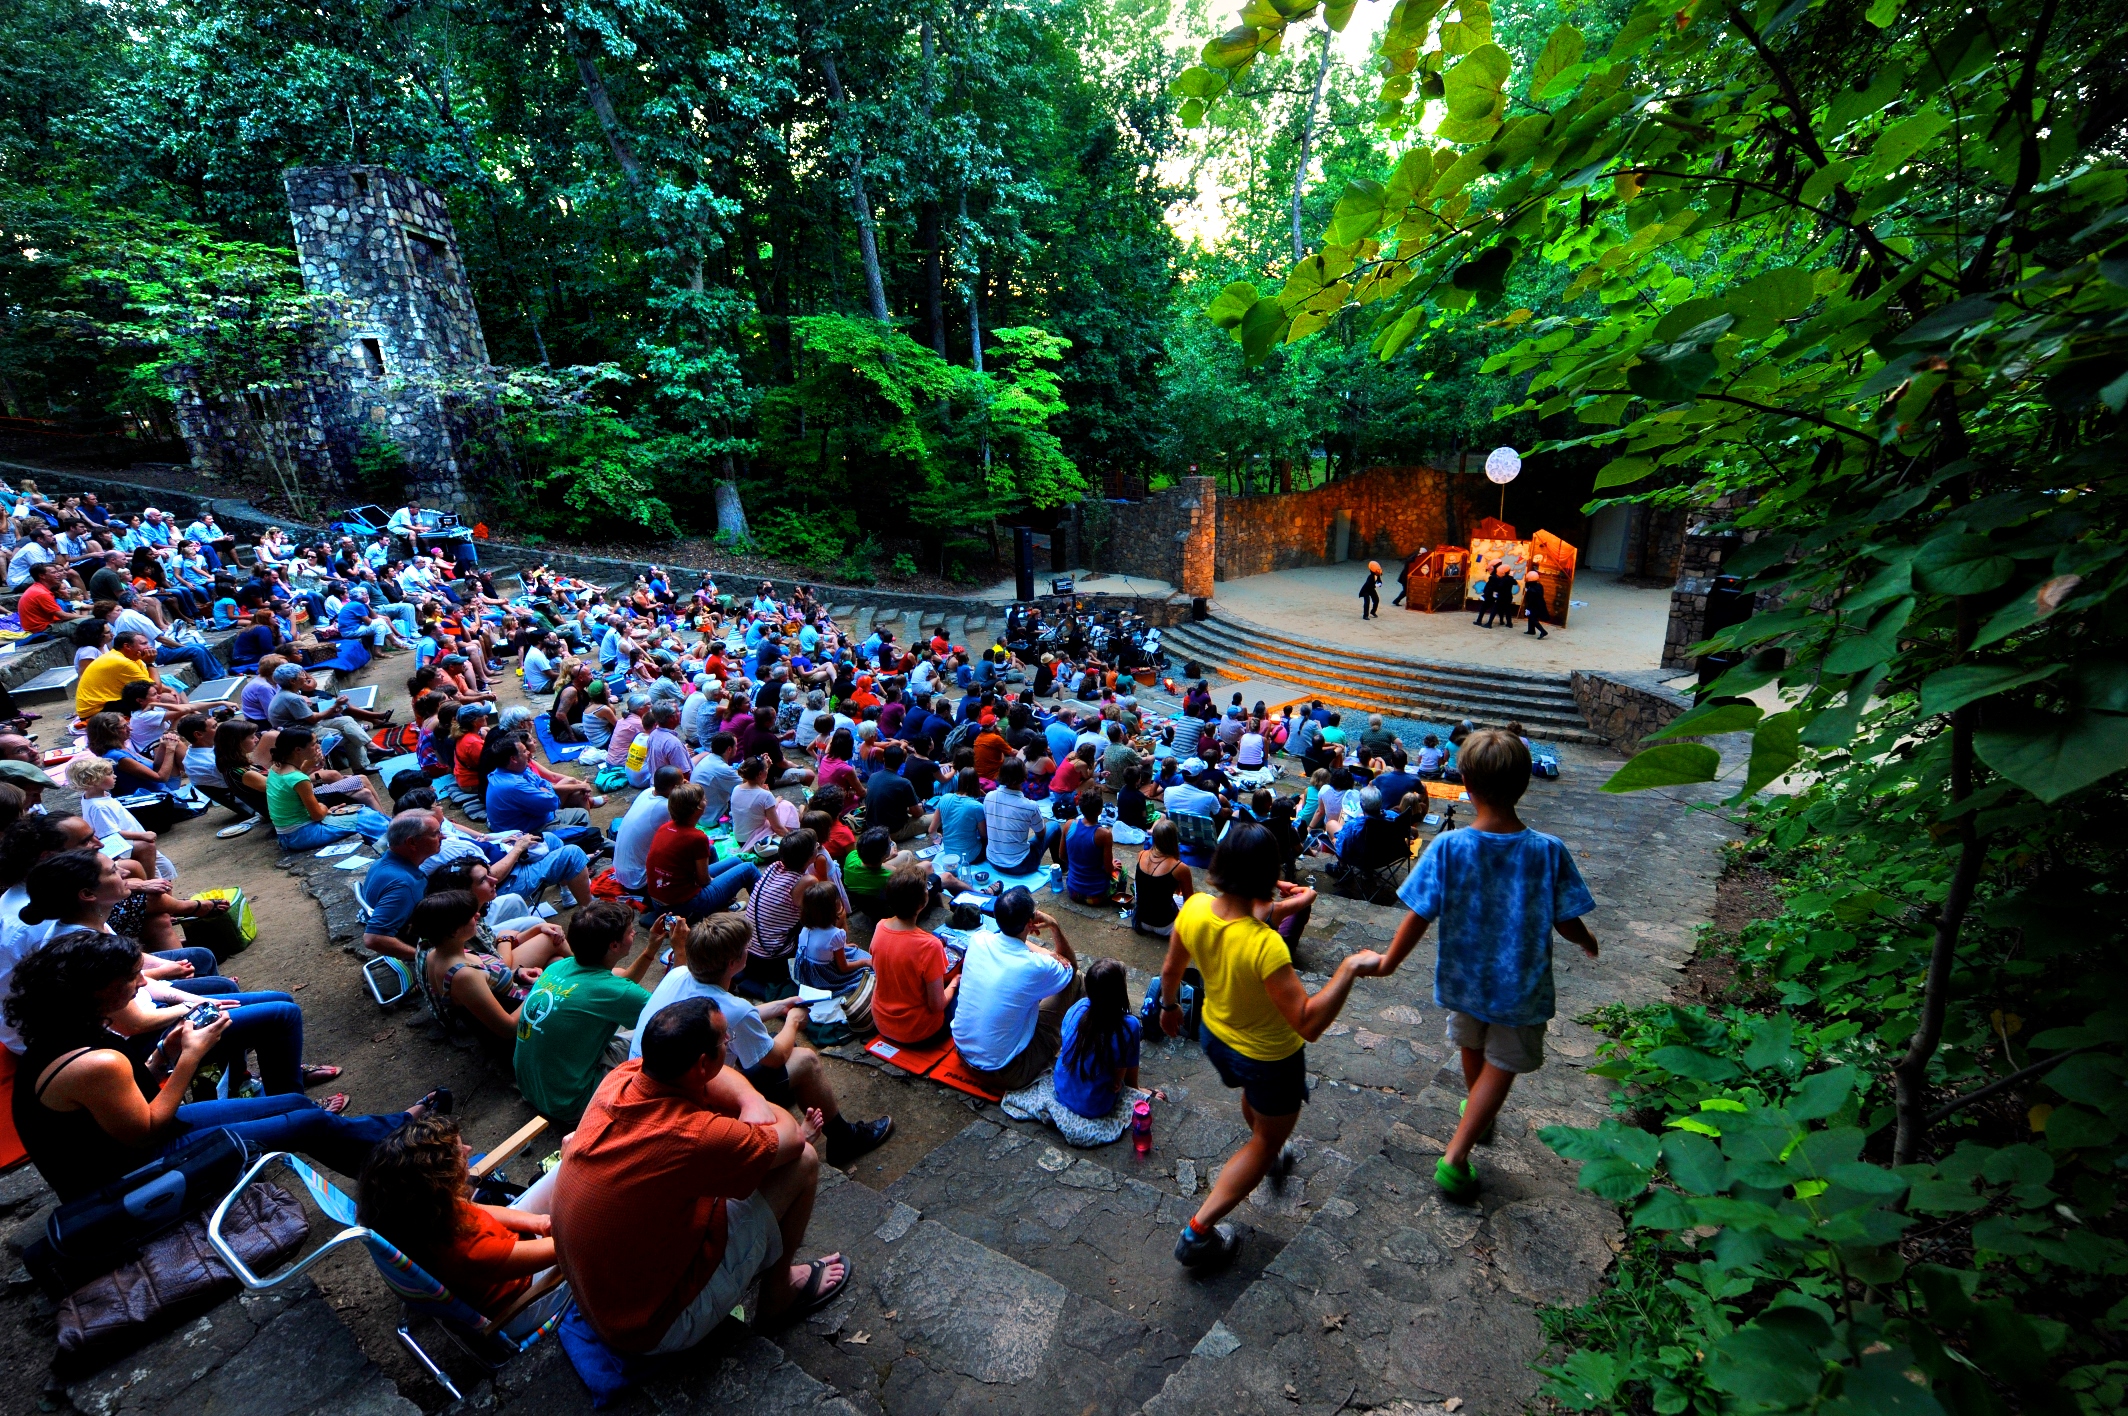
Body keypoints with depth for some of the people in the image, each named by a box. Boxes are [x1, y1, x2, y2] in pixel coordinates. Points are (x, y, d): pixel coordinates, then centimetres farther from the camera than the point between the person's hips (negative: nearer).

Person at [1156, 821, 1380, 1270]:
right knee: (1267, 1139, 21)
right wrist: (1349, 969, -38)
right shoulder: (1266, 946, -41)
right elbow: (1308, 1023, -39)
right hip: (1270, 1058, -6)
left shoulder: (1195, 908, -23)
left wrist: (1169, 1006, 14)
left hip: (1215, 1033, 6)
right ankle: (1199, 1231, 24)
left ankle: (1269, 1151, 69)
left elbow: (1170, 970, -5)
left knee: (1253, 1095, 38)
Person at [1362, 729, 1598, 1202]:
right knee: (1501, 1066, 18)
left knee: (1473, 1050, 28)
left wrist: (1388, 963, -3)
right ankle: (1455, 1156, 13)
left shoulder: (1448, 847, -23)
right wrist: (1587, 940, 14)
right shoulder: (1549, 851, -21)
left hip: (1464, 977, 1)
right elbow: (1566, 922, -11)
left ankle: (1477, 1119, 54)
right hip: (1521, 985, -1)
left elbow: (1418, 917, -19)